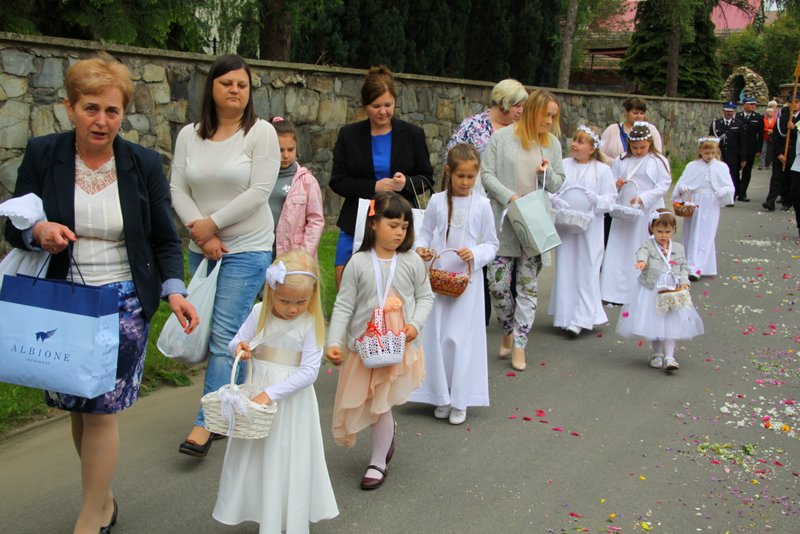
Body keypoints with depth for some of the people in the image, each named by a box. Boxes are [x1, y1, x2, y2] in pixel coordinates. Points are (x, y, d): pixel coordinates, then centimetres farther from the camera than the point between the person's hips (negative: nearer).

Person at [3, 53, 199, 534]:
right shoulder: (42, 155, -1)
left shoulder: (144, 164, -2)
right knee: (77, 407, 10)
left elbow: (165, 239, 3)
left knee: (101, 409, -2)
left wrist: (174, 290, -13)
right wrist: (39, 231, -19)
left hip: (124, 303, -2)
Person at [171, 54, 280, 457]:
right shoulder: (190, 135, 6)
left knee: (225, 334, -8)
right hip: (201, 249, 5)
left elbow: (259, 191, -13)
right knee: (220, 331, 11)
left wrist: (212, 224, -12)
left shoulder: (261, 133, -6)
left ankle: (205, 423, -3)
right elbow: (178, 189, 2)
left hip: (247, 249, -5)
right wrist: (199, 230, -13)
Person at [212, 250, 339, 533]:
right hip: (256, 392, 4)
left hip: (291, 400, -4)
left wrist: (269, 394, -26)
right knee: (254, 456, 15)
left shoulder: (311, 323, -16)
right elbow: (236, 342, 5)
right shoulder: (260, 313, -5)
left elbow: (309, 372, -20)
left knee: (288, 460, 7)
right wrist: (239, 347, -20)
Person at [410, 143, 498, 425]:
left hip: (467, 280, -1)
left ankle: (459, 400, 12)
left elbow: (492, 244, 3)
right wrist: (420, 248, -12)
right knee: (436, 337, 5)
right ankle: (441, 397, 19)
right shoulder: (437, 201, 1)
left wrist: (475, 254, -16)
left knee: (462, 338, 0)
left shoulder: (481, 204, -2)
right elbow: (425, 233, 9)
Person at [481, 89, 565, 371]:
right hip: (503, 224, -3)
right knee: (498, 285, -2)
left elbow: (558, 183, 13)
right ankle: (509, 330, 25)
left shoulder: (553, 143, 9)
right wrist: (510, 196, -16)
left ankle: (519, 345, 13)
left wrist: (548, 173, -9)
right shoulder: (502, 138, -2)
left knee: (529, 287, 4)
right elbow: (487, 174, -4)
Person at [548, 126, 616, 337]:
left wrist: (596, 200, -17)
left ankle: (581, 319, 6)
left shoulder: (602, 169, -1)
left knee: (586, 271, 1)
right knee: (565, 269, 6)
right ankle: (565, 316, 17)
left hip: (589, 227, -2)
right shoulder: (563, 165, 3)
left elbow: (611, 198, 1)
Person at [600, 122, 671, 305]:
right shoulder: (621, 161, 8)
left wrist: (642, 198, -19)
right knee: (619, 251, 2)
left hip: (649, 213, -3)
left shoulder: (659, 161, -1)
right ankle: (616, 292, 8)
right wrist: (616, 185, -11)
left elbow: (664, 185, -7)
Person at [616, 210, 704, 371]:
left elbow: (684, 267, 12)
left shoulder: (678, 248, 9)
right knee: (653, 322, 6)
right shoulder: (648, 245, -2)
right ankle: (657, 354, 24)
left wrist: (683, 281, -7)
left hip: (672, 293, 2)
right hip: (651, 292, -2)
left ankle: (669, 357, -1)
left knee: (671, 324, -4)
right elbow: (642, 252, -23)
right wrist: (642, 261, -47)